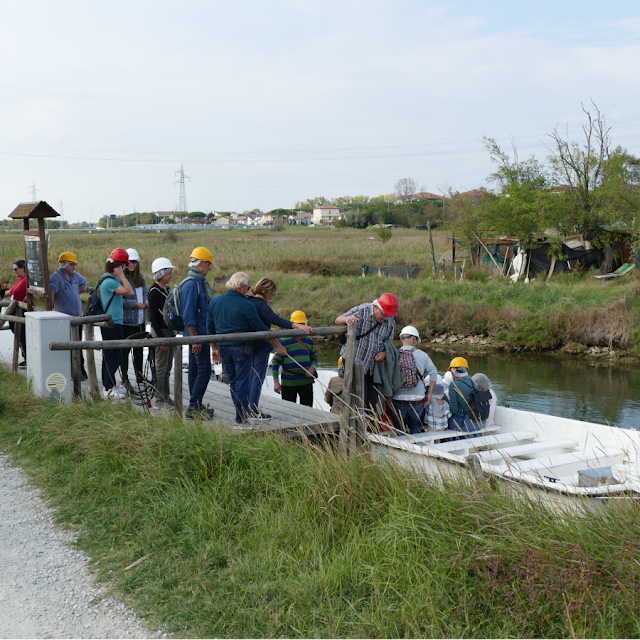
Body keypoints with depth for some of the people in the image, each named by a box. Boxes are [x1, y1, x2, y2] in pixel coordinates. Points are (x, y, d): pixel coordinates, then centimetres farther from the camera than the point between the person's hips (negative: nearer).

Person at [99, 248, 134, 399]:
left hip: (113, 323, 11)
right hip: (112, 323, -11)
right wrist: (121, 275, -19)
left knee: (110, 356, 16)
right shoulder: (109, 281, -19)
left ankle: (110, 384, 25)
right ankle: (109, 389, -2)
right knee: (112, 357, -6)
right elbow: (129, 292, -24)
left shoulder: (110, 279, 14)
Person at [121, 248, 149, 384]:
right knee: (125, 348, 0)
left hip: (140, 319, 7)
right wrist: (135, 304, -20)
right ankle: (124, 377, 7)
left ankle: (139, 375, 24)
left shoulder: (142, 278, 12)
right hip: (126, 320, -7)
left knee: (139, 348, 14)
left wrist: (147, 301, 0)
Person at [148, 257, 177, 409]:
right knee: (161, 367, -2)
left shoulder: (166, 288, 12)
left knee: (167, 368, 14)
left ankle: (166, 397, 23)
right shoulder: (154, 291, -15)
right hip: (160, 331, -9)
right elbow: (153, 316, -17)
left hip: (169, 331, 9)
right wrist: (160, 338, -20)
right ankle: (159, 401, 5)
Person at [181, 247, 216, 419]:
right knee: (204, 370, -9)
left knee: (195, 370, 13)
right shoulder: (192, 283, -17)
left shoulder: (198, 282, 16)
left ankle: (195, 407, 19)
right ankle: (194, 407, -5)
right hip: (197, 334, -10)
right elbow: (188, 315, -21)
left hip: (200, 334, 10)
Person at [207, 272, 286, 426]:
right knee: (242, 383, 1)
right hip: (241, 348, -6)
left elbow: (210, 328, 11)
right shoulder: (246, 305, -13)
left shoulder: (214, 302, 4)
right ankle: (241, 419, 5)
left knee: (233, 382, 15)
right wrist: (278, 345, 1)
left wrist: (215, 347, 22)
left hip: (223, 348, 6)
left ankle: (245, 413, 25)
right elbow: (261, 329, -9)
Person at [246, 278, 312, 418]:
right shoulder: (261, 305, -18)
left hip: (248, 344, 9)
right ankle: (254, 410, -1)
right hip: (260, 346, -9)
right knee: (258, 378, -3)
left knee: (251, 376, 18)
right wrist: (298, 326, -43)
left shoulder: (248, 302, 10)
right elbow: (276, 320, -33)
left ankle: (247, 407, 24)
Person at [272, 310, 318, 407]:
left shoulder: (309, 341, 9)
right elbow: (275, 361, -4)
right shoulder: (284, 341, -5)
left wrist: (312, 367, -2)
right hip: (288, 383, -4)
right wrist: (276, 381, -9)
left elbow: (314, 357, 21)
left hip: (306, 381, 4)